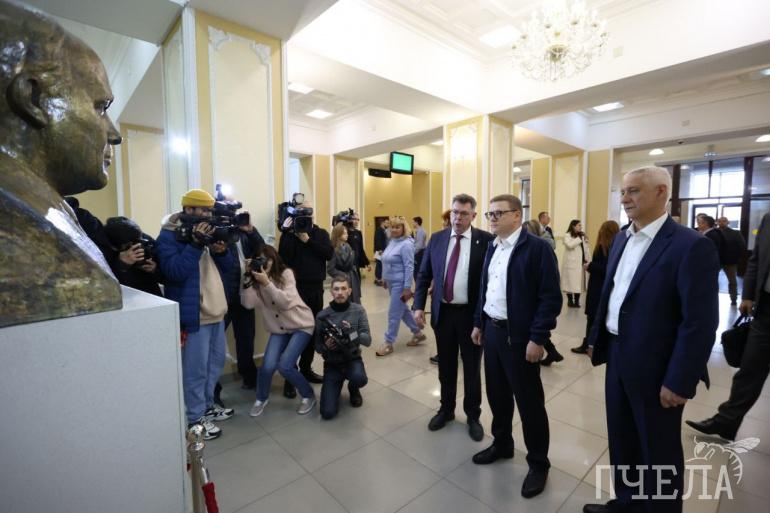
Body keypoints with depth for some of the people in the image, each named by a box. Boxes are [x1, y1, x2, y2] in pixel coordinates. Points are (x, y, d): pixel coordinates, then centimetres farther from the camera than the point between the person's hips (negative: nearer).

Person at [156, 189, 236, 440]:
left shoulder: (206, 231, 12)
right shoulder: (169, 236, -11)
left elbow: (227, 268, 10)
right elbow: (175, 271, -23)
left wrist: (221, 251, -10)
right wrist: (196, 244, -27)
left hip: (216, 311, 8)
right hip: (194, 314, -8)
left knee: (216, 361, 19)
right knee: (196, 369, 1)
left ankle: (207, 404, 36)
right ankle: (195, 418, 17)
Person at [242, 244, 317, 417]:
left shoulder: (286, 273, -14)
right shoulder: (257, 279, -2)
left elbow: (286, 302, -26)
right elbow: (248, 303, -17)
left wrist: (267, 283, -32)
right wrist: (250, 278, -22)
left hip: (301, 325, -4)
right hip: (279, 328, 4)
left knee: (284, 366, -16)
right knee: (268, 366, -12)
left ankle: (308, 395, 11)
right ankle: (261, 398, 21)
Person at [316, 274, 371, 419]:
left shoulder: (358, 310, -8)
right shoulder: (322, 315, -9)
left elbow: (367, 340, -13)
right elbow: (318, 347, -1)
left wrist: (352, 333, -32)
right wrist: (325, 346, -25)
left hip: (353, 359, 0)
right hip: (332, 364, 0)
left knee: (360, 379, -35)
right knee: (328, 413, -14)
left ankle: (353, 389, 5)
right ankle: (336, 387, 21)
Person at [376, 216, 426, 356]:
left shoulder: (406, 244, -18)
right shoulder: (392, 241, 8)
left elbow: (409, 267, -21)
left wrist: (407, 288, -22)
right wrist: (385, 278, 19)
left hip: (400, 284, -9)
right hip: (391, 282, 9)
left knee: (394, 313, -1)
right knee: (402, 309, 18)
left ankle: (389, 343, 12)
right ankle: (418, 333, 33)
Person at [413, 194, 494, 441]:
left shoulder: (486, 240, -7)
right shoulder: (437, 238, 2)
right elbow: (424, 275, 5)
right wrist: (419, 306, -3)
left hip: (472, 314, -2)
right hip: (443, 312, 3)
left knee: (472, 368, 14)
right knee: (446, 366, 17)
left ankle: (473, 416, 34)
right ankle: (446, 409, 39)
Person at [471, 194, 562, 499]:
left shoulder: (537, 248, -14)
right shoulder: (492, 248, 9)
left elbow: (551, 297, -17)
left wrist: (537, 338, -18)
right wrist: (479, 323, 14)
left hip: (520, 337, -7)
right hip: (492, 331, 7)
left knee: (529, 401, 8)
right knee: (497, 393, 19)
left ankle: (538, 463, 29)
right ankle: (502, 444, 41)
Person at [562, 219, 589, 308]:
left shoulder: (582, 236, 14)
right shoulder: (568, 236, -3)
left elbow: (585, 248, 15)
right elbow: (570, 245, -21)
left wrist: (586, 259, 6)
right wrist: (580, 239, -15)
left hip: (580, 263, 5)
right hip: (571, 263, -5)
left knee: (578, 282, 4)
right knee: (571, 282, -2)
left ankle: (576, 301, 12)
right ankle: (570, 301, 9)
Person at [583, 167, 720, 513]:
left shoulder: (692, 246, -17)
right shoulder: (621, 238, 6)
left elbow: (700, 323, -18)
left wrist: (679, 381, -18)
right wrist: (596, 338, 14)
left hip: (655, 368, -7)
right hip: (617, 357, 7)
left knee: (659, 451, 14)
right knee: (621, 439, 21)